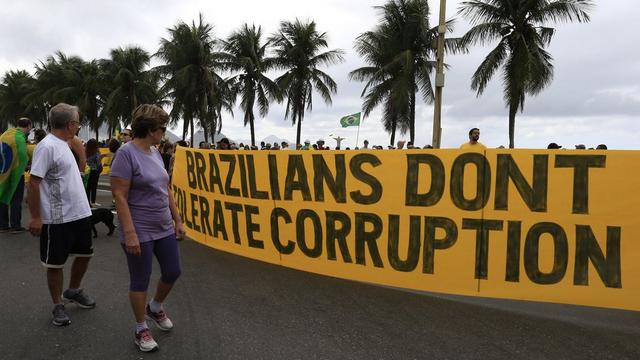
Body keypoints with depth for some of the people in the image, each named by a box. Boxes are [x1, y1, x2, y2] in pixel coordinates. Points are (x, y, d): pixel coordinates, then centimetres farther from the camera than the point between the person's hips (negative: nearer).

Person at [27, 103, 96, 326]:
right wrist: (35, 217, -20)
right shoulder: (47, 146, -19)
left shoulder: (63, 144, 10)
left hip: (80, 214, 9)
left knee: (85, 254, 21)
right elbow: (33, 183, -21)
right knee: (55, 264, 7)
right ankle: (58, 306, 22)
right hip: (58, 219, -9)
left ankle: (73, 291, 41)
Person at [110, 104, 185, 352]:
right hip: (140, 232, -8)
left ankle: (155, 308, 42)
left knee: (173, 272, 15)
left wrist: (178, 221, 13)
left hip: (164, 228, 8)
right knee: (140, 280, 7)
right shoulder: (127, 153, -16)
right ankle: (141, 329, 26)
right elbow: (119, 196, -19)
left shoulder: (155, 152, 8)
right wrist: (130, 234, -22)